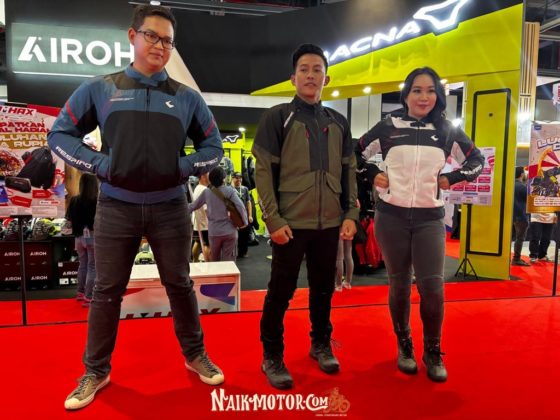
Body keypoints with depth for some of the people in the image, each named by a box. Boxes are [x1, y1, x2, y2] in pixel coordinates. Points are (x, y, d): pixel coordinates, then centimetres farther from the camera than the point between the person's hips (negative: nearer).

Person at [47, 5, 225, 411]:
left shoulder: (187, 97, 4)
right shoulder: (99, 89, 2)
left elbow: (214, 146, 11)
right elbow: (60, 134, 7)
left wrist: (185, 166, -7)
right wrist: (99, 163, -8)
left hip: (170, 208, 1)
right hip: (116, 208, 0)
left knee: (180, 285, 12)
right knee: (107, 291, 9)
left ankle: (196, 354, 31)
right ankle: (96, 371, 27)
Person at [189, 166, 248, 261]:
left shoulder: (206, 192, 1)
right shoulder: (229, 190, -6)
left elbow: (193, 206, 11)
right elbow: (240, 206, -16)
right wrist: (245, 221, -4)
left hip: (214, 232, 2)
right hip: (229, 231, -2)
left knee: (215, 261, 18)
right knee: (229, 262, 2)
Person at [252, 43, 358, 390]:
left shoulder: (338, 123, 12)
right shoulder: (277, 117, -1)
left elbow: (349, 172, 13)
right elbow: (264, 171, -6)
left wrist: (351, 214, 5)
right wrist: (273, 218, -13)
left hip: (330, 223, 4)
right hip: (290, 223, -4)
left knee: (324, 288, 15)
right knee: (281, 291, 4)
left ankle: (321, 344, 33)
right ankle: (273, 356, 19)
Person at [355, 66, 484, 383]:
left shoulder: (447, 131, 6)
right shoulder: (388, 128, 3)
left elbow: (477, 160, 16)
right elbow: (356, 153, 13)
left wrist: (451, 179, 2)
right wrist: (374, 175, -1)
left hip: (430, 218, 1)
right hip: (392, 216, 0)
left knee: (432, 286, -6)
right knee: (399, 285, 8)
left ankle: (433, 352, 16)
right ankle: (404, 346, 27)